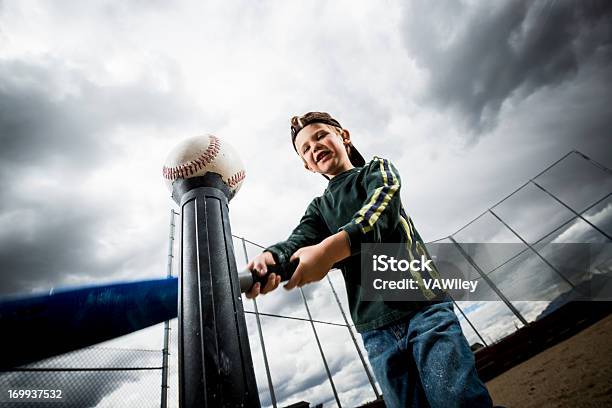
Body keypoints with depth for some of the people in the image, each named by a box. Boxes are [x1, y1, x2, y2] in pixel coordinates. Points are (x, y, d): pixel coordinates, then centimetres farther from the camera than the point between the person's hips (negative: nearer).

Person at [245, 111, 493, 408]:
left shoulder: (377, 170, 9)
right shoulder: (318, 208, 17)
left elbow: (381, 203, -14)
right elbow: (299, 241, -4)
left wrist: (333, 246, -33)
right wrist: (270, 257, -29)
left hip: (422, 304, -2)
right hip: (376, 329, 3)